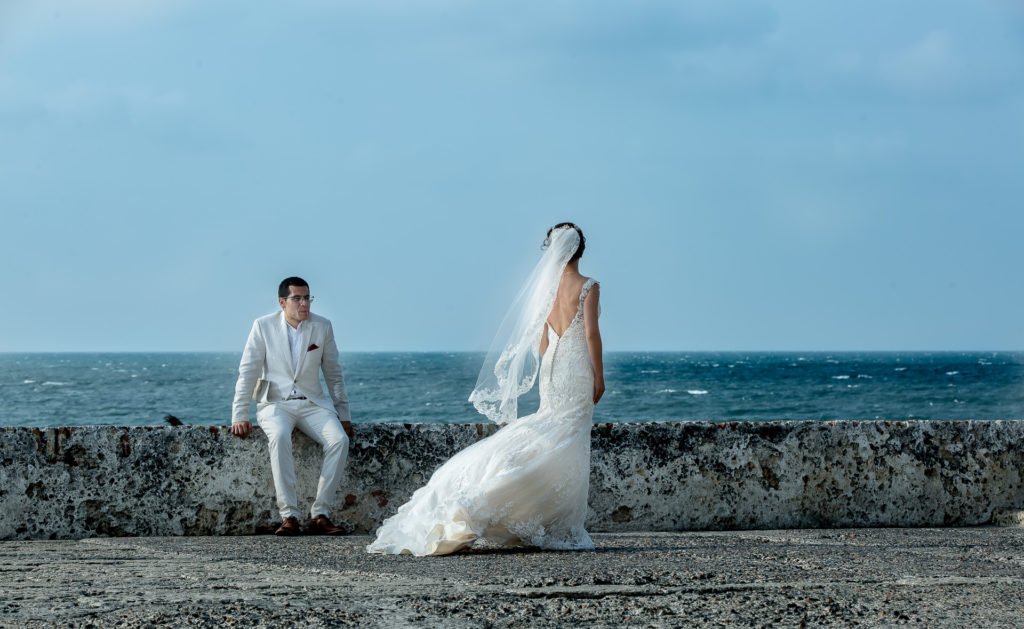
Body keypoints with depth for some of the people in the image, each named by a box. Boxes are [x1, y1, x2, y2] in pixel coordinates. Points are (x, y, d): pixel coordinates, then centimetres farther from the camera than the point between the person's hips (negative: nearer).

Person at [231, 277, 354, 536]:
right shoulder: (263, 326, -1)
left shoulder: (322, 327, 4)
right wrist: (239, 416, -7)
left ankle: (319, 514, -22)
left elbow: (334, 375, 12)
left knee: (339, 440, -27)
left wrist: (343, 415, 10)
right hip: (276, 403, -2)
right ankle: (289, 515, -34)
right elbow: (247, 372, 0)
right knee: (279, 437, -36)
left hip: (313, 403, 2)